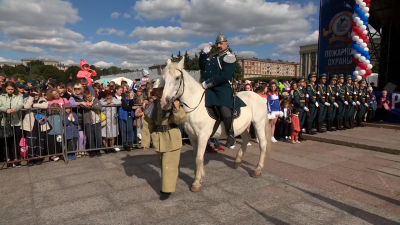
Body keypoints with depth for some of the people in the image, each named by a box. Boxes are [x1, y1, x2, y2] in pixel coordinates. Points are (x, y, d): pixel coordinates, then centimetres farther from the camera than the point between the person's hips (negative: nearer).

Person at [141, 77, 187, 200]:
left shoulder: (173, 102, -8)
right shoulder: (152, 106, 3)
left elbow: (181, 120, -16)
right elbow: (147, 125, 6)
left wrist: (177, 109, -34)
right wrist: (145, 141, 6)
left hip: (172, 138, -5)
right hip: (159, 139, 5)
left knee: (169, 163, 0)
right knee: (162, 163, 18)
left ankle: (167, 189, 12)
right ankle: (168, 183, 40)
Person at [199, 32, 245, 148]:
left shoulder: (229, 57, -3)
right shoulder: (213, 57, 23)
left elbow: (225, 76, -16)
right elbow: (202, 66, 24)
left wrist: (208, 83, -18)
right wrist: (204, 53, 12)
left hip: (224, 89, -8)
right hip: (209, 89, 8)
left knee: (225, 110, -25)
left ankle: (231, 135, -4)